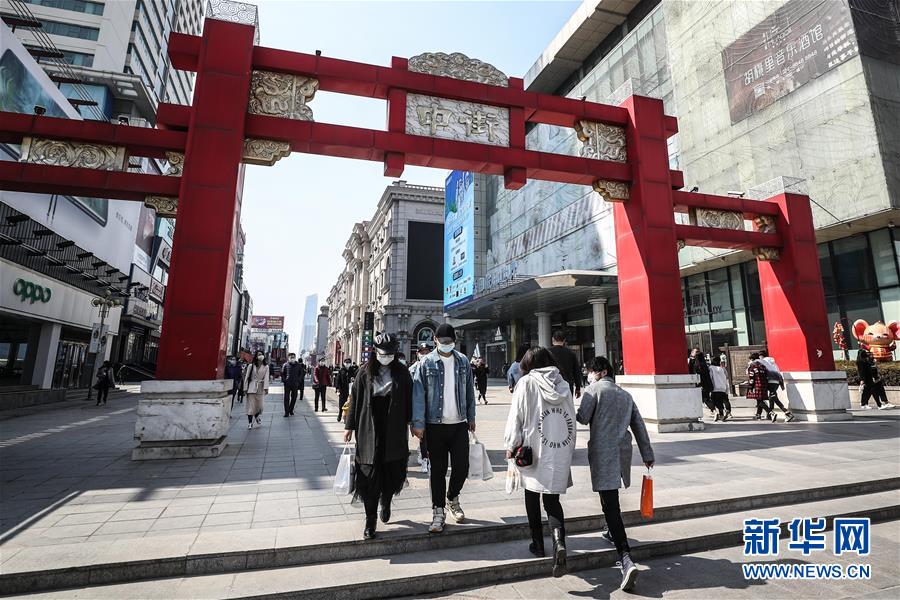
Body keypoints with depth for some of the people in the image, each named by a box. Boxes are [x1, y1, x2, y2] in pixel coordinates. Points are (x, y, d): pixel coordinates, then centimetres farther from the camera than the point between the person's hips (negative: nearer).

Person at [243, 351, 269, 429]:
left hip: (261, 388, 1)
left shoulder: (266, 367, 4)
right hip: (252, 387, -1)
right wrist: (245, 388, -1)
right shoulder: (251, 366, 3)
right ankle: (250, 422, 8)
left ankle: (256, 416, 35)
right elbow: (247, 377, 4)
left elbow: (266, 378, -4)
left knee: (260, 405, 3)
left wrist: (266, 388, -14)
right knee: (251, 406, -2)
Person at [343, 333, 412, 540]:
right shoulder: (365, 373, 0)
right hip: (369, 432, 0)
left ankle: (385, 502, 41)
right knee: (369, 477, 2)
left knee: (392, 472, 10)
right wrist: (349, 426, 4)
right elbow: (355, 399, 4)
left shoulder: (402, 373, 0)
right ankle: (370, 522, 16)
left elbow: (409, 400, 2)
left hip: (394, 433, 1)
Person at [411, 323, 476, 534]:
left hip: (459, 424, 2)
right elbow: (418, 394, -7)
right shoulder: (427, 363, -4)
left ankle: (452, 498, 32)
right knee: (438, 470, 7)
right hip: (435, 425, -2)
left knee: (462, 467, 2)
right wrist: (418, 423, -12)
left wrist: (471, 417, 13)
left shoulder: (463, 362, 5)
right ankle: (438, 513, 23)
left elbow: (470, 391, 12)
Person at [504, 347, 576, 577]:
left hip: (532, 451, -3)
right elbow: (572, 419, 7)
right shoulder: (563, 385, 4)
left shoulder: (526, 383, -8)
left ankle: (538, 544, 26)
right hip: (560, 454, 3)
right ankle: (559, 541, -11)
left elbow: (516, 416, -9)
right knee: (552, 500, 11)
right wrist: (569, 451, 17)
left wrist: (511, 445, 2)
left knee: (532, 497, 17)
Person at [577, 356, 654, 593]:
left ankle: (625, 558, -18)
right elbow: (639, 425, 16)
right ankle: (614, 533, 40)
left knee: (610, 504, -9)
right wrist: (647, 454, 21)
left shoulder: (594, 389, -2)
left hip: (602, 450, -7)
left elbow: (582, 418, -9)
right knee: (612, 499, 27)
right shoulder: (626, 395, 16)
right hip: (623, 450, 7)